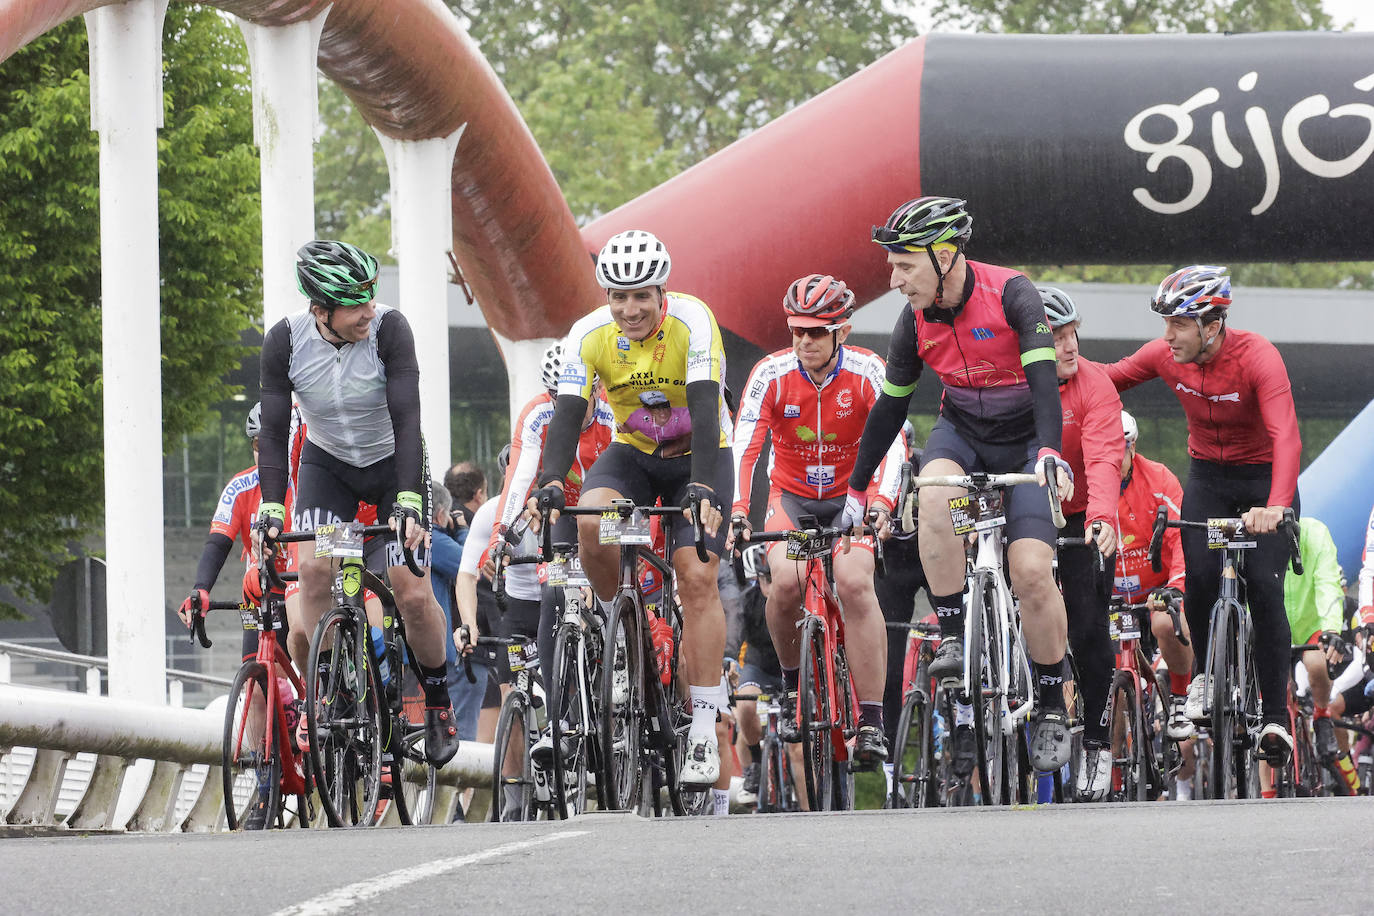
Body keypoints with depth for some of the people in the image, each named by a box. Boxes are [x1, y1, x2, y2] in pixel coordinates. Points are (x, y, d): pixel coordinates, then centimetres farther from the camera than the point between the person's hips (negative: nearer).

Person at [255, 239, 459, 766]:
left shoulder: (389, 329, -26)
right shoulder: (285, 341, -21)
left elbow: (406, 421, -30)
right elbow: (273, 431, -18)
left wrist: (409, 503, -40)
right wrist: (271, 508, -29)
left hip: (393, 464, -1)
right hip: (327, 462, 1)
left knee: (413, 594, -12)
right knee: (314, 568, -23)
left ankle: (438, 699, 13)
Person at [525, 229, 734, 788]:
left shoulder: (692, 322, -26)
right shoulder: (590, 335, -17)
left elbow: (705, 410, -34)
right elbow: (567, 416, -23)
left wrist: (702, 487, -47)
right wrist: (550, 483, -41)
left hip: (699, 455, -3)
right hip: (632, 453, 3)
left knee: (697, 577, -18)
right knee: (590, 524, -30)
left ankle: (704, 732, -15)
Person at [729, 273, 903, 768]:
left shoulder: (867, 372, -18)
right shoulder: (772, 374, -16)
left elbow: (892, 443, -27)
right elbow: (745, 448, -23)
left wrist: (879, 502, -44)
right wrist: (738, 512, -38)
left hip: (850, 495, -1)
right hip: (792, 495, 1)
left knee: (854, 582, -26)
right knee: (787, 580, -27)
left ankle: (872, 723, -22)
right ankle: (793, 680, 2)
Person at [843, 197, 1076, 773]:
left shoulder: (1011, 294, -22)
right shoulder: (916, 321, -7)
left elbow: (1043, 378, -31)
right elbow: (890, 407, 3)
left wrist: (1050, 454, -46)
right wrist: (856, 492, 7)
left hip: (1024, 440, -3)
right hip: (961, 430, 3)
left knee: (1031, 573, -17)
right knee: (935, 494, -33)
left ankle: (1052, 706, -1)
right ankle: (953, 637, -23)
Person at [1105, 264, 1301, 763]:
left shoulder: (1257, 357, -29)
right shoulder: (1165, 355, -15)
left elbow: (1286, 437, -40)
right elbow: (1107, 379, -2)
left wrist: (1276, 507, -55)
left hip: (1263, 478, -3)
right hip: (1207, 475, 3)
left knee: (1264, 587, -14)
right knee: (1201, 578, -17)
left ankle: (1276, 717, -6)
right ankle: (1205, 672, 11)